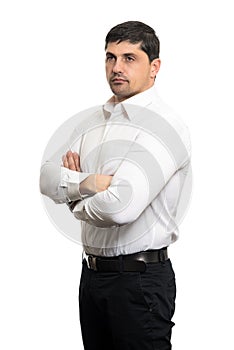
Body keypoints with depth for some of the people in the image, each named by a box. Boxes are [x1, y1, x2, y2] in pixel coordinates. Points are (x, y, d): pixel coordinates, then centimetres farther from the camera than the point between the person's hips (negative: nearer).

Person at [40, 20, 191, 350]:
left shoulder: (164, 126, -16)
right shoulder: (93, 121, 11)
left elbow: (121, 207, -27)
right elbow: (47, 178, 1)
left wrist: (79, 204, -7)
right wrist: (88, 182, -18)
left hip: (140, 277, -7)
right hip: (92, 272, 8)